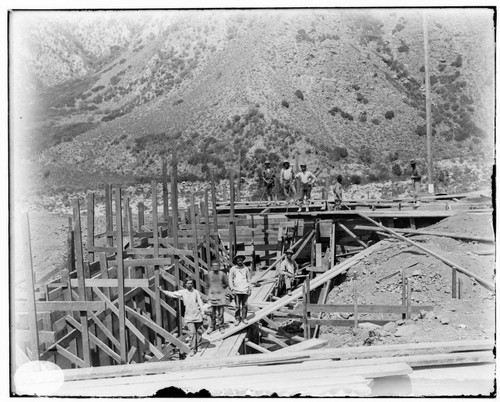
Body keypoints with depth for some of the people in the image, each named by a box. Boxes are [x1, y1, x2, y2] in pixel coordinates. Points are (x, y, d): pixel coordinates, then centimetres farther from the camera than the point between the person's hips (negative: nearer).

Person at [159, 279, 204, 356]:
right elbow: (171, 294, 3)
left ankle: (196, 348, 26)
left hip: (197, 316, 1)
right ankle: (192, 349, -5)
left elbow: (200, 302, 6)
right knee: (192, 332, -13)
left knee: (196, 332, 10)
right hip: (189, 317, -1)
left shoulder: (195, 292, 5)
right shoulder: (182, 292, 3)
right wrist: (162, 291, -4)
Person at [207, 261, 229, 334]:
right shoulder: (209, 274, 2)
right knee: (212, 313, 6)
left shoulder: (222, 274, -5)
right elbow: (208, 284, 13)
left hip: (220, 295, -2)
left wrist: (220, 288, 3)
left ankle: (221, 327, 13)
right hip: (212, 295, 2)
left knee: (220, 312, 1)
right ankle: (212, 327, 20)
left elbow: (227, 284, 4)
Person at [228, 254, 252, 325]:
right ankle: (237, 319, 7)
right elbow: (230, 279, 6)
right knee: (237, 306, -2)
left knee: (244, 305, 1)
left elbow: (249, 279, 15)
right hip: (237, 290, -1)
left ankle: (244, 318, 12)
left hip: (245, 290, 1)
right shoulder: (233, 269, 5)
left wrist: (250, 289, 9)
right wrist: (232, 288, -2)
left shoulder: (246, 268, 11)